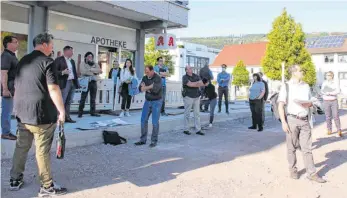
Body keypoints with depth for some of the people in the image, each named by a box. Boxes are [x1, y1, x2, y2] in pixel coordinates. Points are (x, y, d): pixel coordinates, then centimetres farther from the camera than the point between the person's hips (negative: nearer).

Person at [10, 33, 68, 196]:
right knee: (43, 151, -2)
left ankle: (15, 180, 27)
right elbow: (53, 89, -19)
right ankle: (47, 187, 7)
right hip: (41, 114, -7)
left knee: (21, 147, 17)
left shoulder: (23, 61, 14)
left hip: (22, 113, 8)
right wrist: (62, 110, -13)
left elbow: (17, 86, 21)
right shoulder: (47, 62, -10)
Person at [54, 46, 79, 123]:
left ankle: (67, 117, 15)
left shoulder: (72, 61, 18)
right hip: (64, 83, -7)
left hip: (72, 83, 7)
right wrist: (62, 72, -23)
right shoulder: (58, 60, -4)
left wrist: (77, 83, 13)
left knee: (68, 102, 10)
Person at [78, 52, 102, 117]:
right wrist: (94, 72, -10)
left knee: (93, 98, 7)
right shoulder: (83, 65, 5)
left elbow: (100, 71, 1)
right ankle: (80, 112, 1)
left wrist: (91, 69, -12)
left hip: (93, 82, 4)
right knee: (83, 98, -4)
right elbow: (84, 72, -14)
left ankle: (93, 112, 12)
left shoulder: (95, 65, 16)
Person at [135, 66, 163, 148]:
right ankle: (143, 140, 10)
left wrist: (146, 88, -19)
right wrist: (150, 87, -24)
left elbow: (155, 90, -31)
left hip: (157, 102, -6)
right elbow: (141, 88, -7)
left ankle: (154, 141, 6)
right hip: (147, 101, 6)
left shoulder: (158, 78, -18)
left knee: (155, 122, -6)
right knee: (143, 120, 2)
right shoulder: (145, 78, 2)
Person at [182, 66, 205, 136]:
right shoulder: (185, 77, -8)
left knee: (197, 114, 4)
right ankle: (186, 129, 12)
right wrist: (198, 83, -11)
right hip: (188, 97, -5)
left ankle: (198, 130, 8)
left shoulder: (196, 76, 7)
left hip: (196, 97, 5)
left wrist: (194, 84, -20)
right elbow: (190, 84, -22)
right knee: (187, 114, 3)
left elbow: (202, 84, -4)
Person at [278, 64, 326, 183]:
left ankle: (311, 173, 8)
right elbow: (281, 106, -6)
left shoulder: (306, 86, 12)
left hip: (305, 121, 4)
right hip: (292, 120, -4)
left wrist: (308, 104, -5)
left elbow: (310, 103, 20)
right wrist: (283, 122, -13)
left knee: (307, 148, 4)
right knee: (292, 147, 7)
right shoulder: (286, 86, -3)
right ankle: (292, 170, 21)